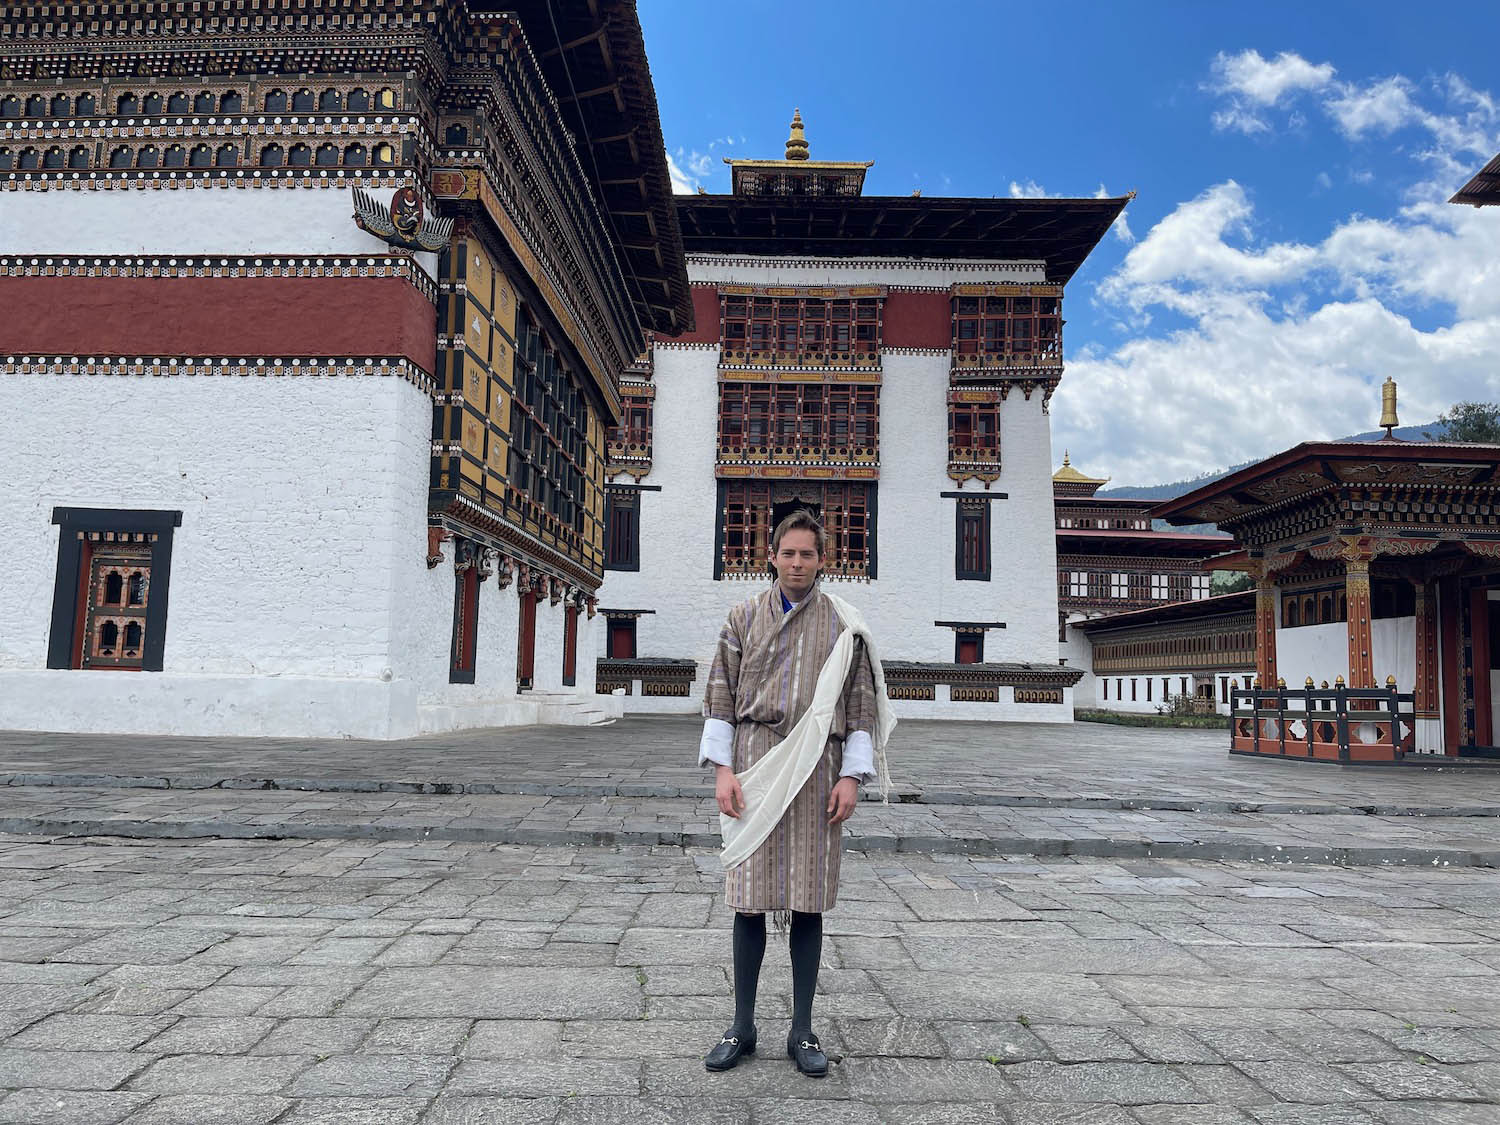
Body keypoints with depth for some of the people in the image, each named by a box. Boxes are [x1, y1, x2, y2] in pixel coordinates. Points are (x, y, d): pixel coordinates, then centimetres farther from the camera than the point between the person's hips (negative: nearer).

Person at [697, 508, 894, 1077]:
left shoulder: (845, 624, 8)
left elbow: (862, 705, 6)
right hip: (755, 760, 0)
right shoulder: (744, 617, 9)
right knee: (749, 900, 4)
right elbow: (720, 695, 6)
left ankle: (802, 1030, 18)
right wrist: (723, 769, -3)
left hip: (817, 766, 0)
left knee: (808, 902, 5)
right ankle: (742, 1026, 18)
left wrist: (851, 776, -2)